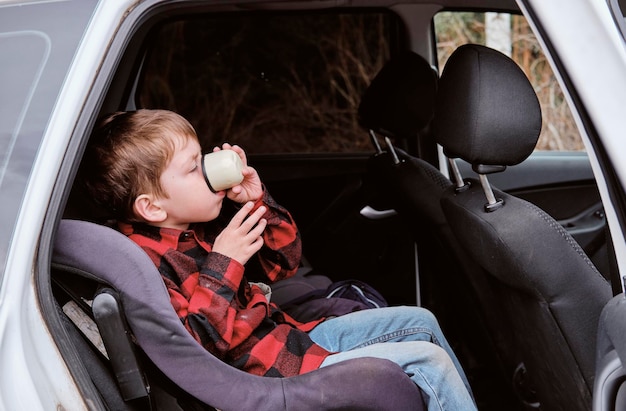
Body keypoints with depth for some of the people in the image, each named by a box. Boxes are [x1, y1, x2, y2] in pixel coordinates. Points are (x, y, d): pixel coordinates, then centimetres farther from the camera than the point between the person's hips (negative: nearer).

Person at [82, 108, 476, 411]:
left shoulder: (209, 221, 3)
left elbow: (285, 261, 12)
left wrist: (258, 201, -4)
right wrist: (223, 266, -27)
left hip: (292, 336, 10)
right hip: (271, 372, -9)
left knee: (419, 321, 16)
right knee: (428, 361, -10)